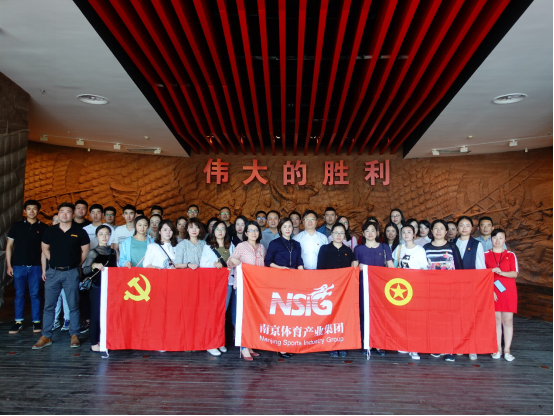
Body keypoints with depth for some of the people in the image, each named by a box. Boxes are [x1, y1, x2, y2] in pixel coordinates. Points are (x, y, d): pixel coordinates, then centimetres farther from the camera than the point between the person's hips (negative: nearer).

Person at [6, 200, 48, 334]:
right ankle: (18, 322, 14)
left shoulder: (43, 228, 4)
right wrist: (8, 265, 2)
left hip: (35, 266, -1)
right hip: (19, 266, 1)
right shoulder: (17, 226, 6)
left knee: (35, 294, 3)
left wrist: (44, 267, -3)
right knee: (19, 294, 5)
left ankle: (36, 322, 10)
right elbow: (9, 246, 8)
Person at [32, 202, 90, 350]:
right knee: (49, 305, 6)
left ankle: (74, 336, 12)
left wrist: (76, 265, 5)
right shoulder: (50, 231, 5)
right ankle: (46, 336, 15)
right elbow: (45, 248, 16)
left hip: (71, 273, -2)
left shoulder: (79, 232, -1)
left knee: (73, 305, 3)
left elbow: (85, 251, 7)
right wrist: (54, 262, 9)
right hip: (53, 272, 2)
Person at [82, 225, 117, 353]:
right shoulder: (93, 253, -3)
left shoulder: (112, 252, 11)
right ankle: (94, 344, 9)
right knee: (96, 315, -1)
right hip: (96, 288, -5)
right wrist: (94, 265, -26)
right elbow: (84, 271, -9)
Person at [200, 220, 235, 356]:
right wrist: (214, 264, -17)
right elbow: (202, 263, -1)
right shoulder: (208, 247, 9)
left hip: (228, 282, 3)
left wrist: (232, 268, -5)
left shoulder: (231, 247, 17)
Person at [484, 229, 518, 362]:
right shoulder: (486, 255, 5)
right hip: (492, 292, 0)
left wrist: (501, 272, -20)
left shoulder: (510, 255, 7)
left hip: (508, 292, 1)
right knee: (496, 320, 3)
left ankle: (507, 350, 9)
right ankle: (497, 349, 11)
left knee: (508, 320, 1)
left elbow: (515, 273, -2)